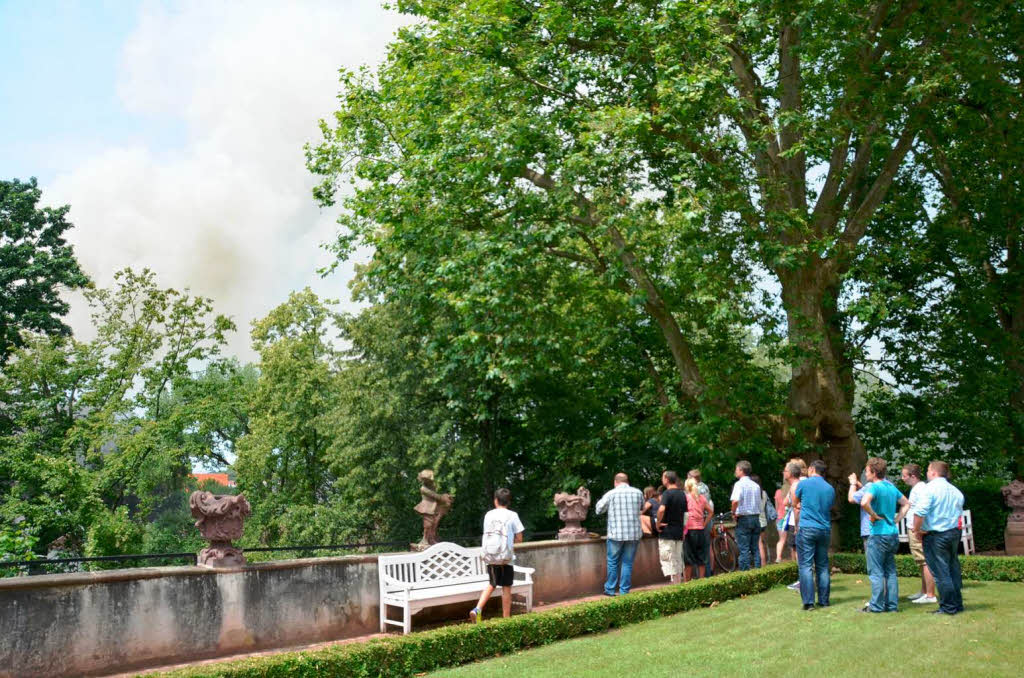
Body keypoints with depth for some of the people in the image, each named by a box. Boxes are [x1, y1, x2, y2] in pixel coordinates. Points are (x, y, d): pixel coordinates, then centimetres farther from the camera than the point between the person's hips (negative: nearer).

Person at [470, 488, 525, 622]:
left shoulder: (488, 515, 6)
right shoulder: (512, 515, -4)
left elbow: (487, 534, 12)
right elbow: (519, 538, -3)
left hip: (489, 555, 3)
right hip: (505, 556, -3)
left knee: (491, 584, 17)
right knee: (506, 587, 8)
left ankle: (477, 609, -1)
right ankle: (506, 619, 13)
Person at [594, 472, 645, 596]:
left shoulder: (610, 494, -4)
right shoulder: (638, 493, 4)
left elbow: (598, 510, 6)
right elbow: (642, 509, 22)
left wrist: (601, 501, 23)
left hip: (616, 534, -2)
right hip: (634, 534, 2)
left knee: (613, 562, 11)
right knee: (628, 563, 8)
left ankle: (610, 589, 16)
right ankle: (624, 591, 10)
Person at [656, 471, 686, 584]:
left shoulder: (667, 493, -14)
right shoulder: (682, 494, 11)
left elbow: (661, 509, -30)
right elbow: (686, 512, 16)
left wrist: (658, 523, -17)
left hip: (667, 533, -8)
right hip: (679, 532, 8)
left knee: (668, 560, -3)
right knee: (678, 560, 15)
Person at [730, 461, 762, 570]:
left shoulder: (739, 484, -12)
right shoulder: (756, 485, 11)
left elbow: (735, 500, -27)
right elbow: (759, 503, 13)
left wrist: (733, 513, -13)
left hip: (743, 519, -6)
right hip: (756, 518, 6)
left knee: (744, 549, -2)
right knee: (755, 548, 12)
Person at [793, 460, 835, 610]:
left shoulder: (803, 483, -3)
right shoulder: (830, 489, 8)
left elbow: (795, 503, 11)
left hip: (807, 529, -4)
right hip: (825, 529, 4)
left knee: (806, 566, -4)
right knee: (823, 566, 12)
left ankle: (808, 602, -9)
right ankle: (824, 600, 15)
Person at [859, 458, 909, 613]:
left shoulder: (874, 487, -14)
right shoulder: (891, 487, 10)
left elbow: (864, 502, -34)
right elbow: (906, 504, 24)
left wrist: (874, 516, -17)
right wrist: (897, 519, 16)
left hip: (879, 535, -8)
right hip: (893, 534, 8)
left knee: (876, 572, -1)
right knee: (890, 571, 13)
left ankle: (877, 605, 2)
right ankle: (892, 604, 16)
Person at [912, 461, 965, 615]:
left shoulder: (930, 489, -13)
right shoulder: (956, 491, 10)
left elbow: (919, 513, -20)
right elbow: (959, 513, 17)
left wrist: (917, 531, -7)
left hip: (935, 536, -7)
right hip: (954, 533, 7)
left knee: (940, 572, -1)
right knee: (953, 569, 15)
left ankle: (948, 607, 2)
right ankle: (957, 604, 22)